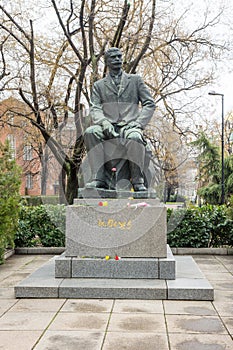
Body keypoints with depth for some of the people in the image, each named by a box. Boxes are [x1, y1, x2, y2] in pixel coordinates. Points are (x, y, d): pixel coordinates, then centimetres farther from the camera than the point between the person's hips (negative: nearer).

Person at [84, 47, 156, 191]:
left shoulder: (135, 80, 18)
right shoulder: (99, 85, 20)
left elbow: (150, 104, 11)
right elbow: (95, 108, 7)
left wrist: (138, 123, -6)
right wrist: (103, 122, -16)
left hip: (130, 126, -1)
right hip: (109, 127, 2)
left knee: (134, 137, -38)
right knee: (90, 132, -31)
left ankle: (138, 181, -26)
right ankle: (99, 178, -33)